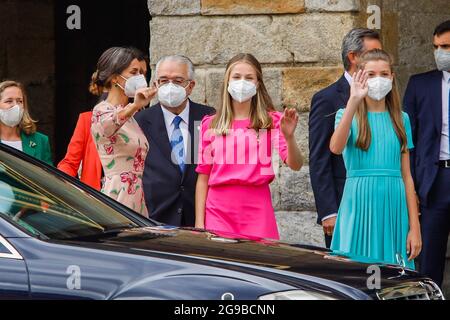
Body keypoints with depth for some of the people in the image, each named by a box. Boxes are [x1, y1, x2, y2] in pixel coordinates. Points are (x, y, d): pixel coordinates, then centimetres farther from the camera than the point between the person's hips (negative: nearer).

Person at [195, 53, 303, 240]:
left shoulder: (271, 121, 4)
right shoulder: (210, 125, 9)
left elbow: (295, 165, -7)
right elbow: (203, 177, 10)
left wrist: (289, 137, -26)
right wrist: (199, 223, 4)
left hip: (257, 211, -1)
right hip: (218, 210, 1)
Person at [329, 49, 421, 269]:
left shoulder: (400, 119, 11)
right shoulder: (348, 115, 4)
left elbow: (406, 176, 9)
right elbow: (336, 147, -19)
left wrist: (415, 227, 3)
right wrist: (354, 101, -23)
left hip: (393, 208, 2)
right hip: (359, 206, -2)